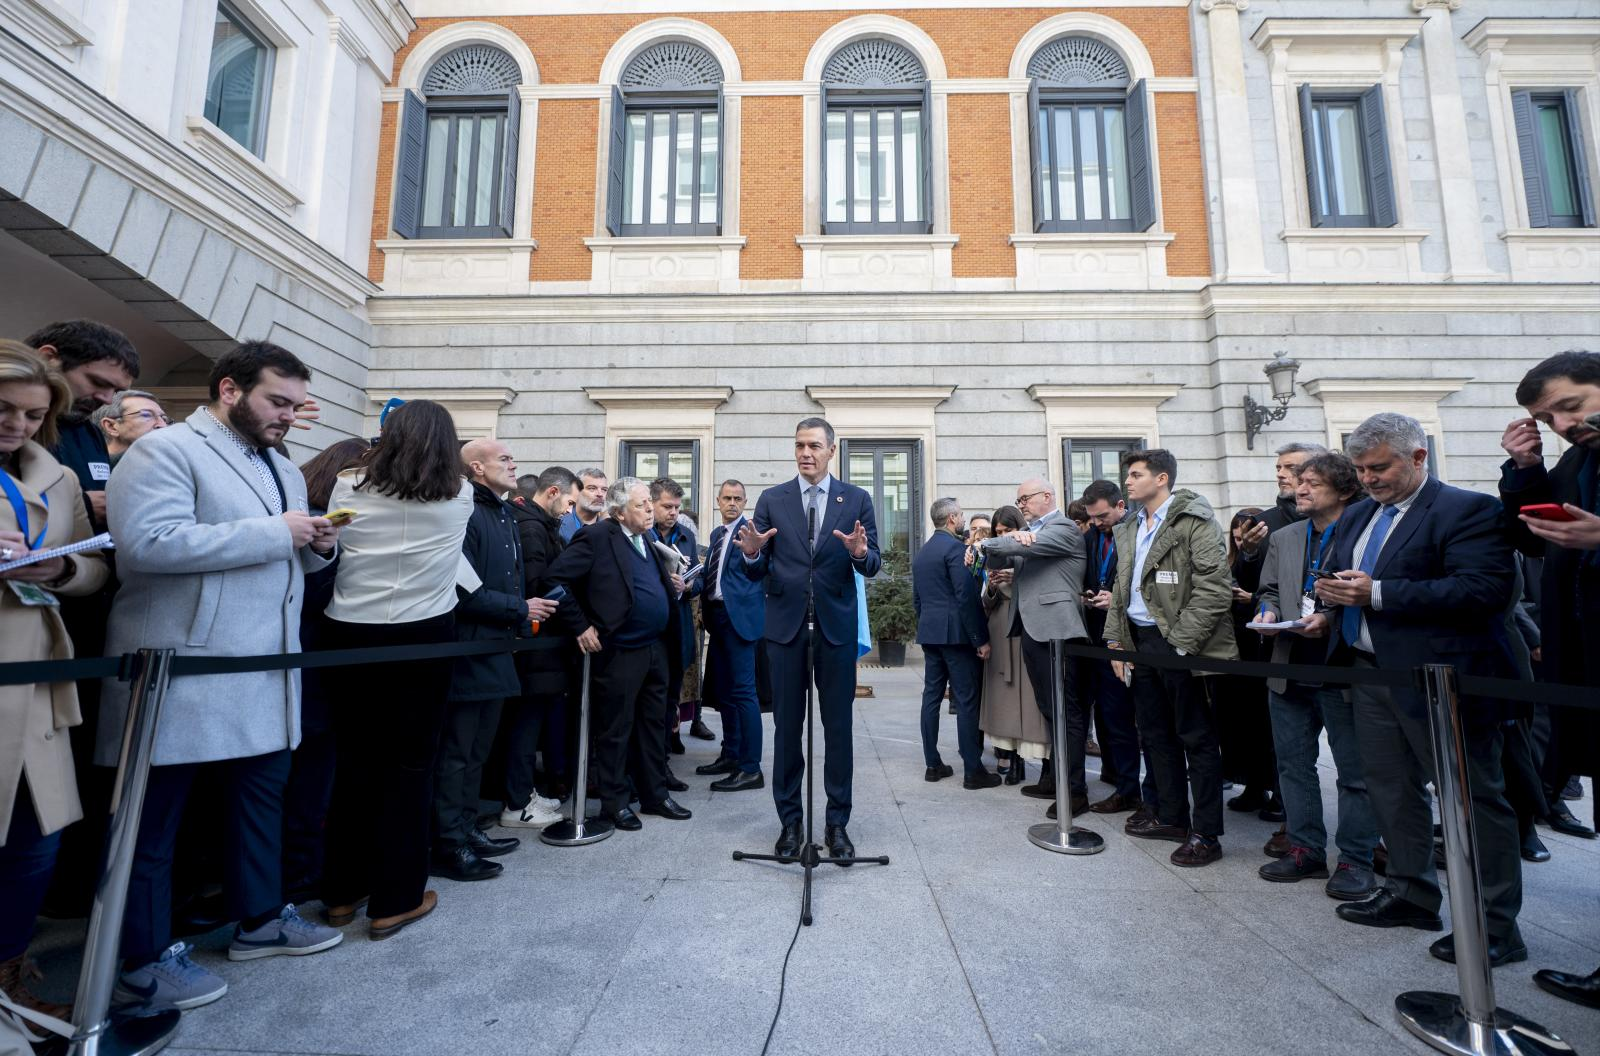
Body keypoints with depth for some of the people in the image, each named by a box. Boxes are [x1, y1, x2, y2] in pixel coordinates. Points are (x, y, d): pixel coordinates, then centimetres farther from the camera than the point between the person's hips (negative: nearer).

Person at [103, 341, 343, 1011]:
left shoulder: (283, 469, 16)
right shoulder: (164, 451, -9)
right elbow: (148, 540, -24)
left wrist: (317, 547, -2)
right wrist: (275, 533, -22)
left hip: (265, 672, 8)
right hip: (183, 672, -8)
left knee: (263, 794, 16)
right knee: (154, 817, 7)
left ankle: (260, 918, 32)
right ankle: (145, 959, 22)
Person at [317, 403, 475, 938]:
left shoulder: (349, 485, 1)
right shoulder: (459, 496, -1)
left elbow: (330, 547, 15)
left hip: (350, 634, 3)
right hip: (423, 638, -2)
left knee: (354, 759, 15)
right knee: (410, 764, 6)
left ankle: (342, 890, 28)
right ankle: (395, 899, 15)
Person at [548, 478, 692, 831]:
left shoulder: (647, 539, 11)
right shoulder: (597, 536, -12)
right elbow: (557, 577, -16)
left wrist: (672, 586, 5)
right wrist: (581, 626, -14)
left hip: (656, 647, 8)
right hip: (619, 652, -7)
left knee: (654, 725, 16)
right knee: (615, 730, 7)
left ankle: (655, 795, 30)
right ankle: (615, 802, 23)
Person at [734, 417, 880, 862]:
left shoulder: (857, 500, 4)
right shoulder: (771, 500, 4)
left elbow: (873, 566, 0)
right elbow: (756, 573, 2)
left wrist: (860, 552, -22)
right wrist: (752, 553, -20)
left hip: (837, 626, 0)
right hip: (786, 625, 1)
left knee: (838, 726, 7)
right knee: (787, 726, 9)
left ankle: (837, 823, 21)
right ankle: (789, 820, 23)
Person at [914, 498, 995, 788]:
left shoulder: (921, 552, 14)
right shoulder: (955, 547, -11)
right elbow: (967, 597, -17)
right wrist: (981, 639, -13)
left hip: (929, 633, 8)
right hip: (956, 633, -8)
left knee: (931, 696, 9)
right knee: (967, 700, -2)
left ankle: (933, 764, 16)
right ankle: (973, 770, 2)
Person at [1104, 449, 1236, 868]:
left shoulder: (1195, 521, -10)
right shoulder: (1129, 530, 15)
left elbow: (1215, 588, -17)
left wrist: (1181, 642, -19)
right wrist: (1116, 639, 9)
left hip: (1178, 645, -8)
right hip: (1140, 640, 8)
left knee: (1196, 738, 3)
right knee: (1156, 734, 16)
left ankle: (1206, 833, 14)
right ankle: (1171, 818, 30)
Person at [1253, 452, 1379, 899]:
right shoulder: (1282, 538, 13)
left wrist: (1330, 620, -21)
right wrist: (1267, 611, -2)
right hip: (1290, 669, 6)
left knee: (1354, 770, 5)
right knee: (1293, 763, 13)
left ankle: (1355, 859, 19)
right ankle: (1305, 848, 25)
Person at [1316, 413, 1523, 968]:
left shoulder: (1468, 510, -10)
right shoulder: (1356, 515, 13)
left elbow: (1486, 589, -21)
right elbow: (1336, 573, 20)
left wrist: (1378, 593, -24)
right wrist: (1332, 589, -4)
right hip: (1371, 673, 8)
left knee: (1476, 798, 5)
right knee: (1391, 791, 17)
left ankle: (1497, 927, 18)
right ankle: (1411, 892, 32)